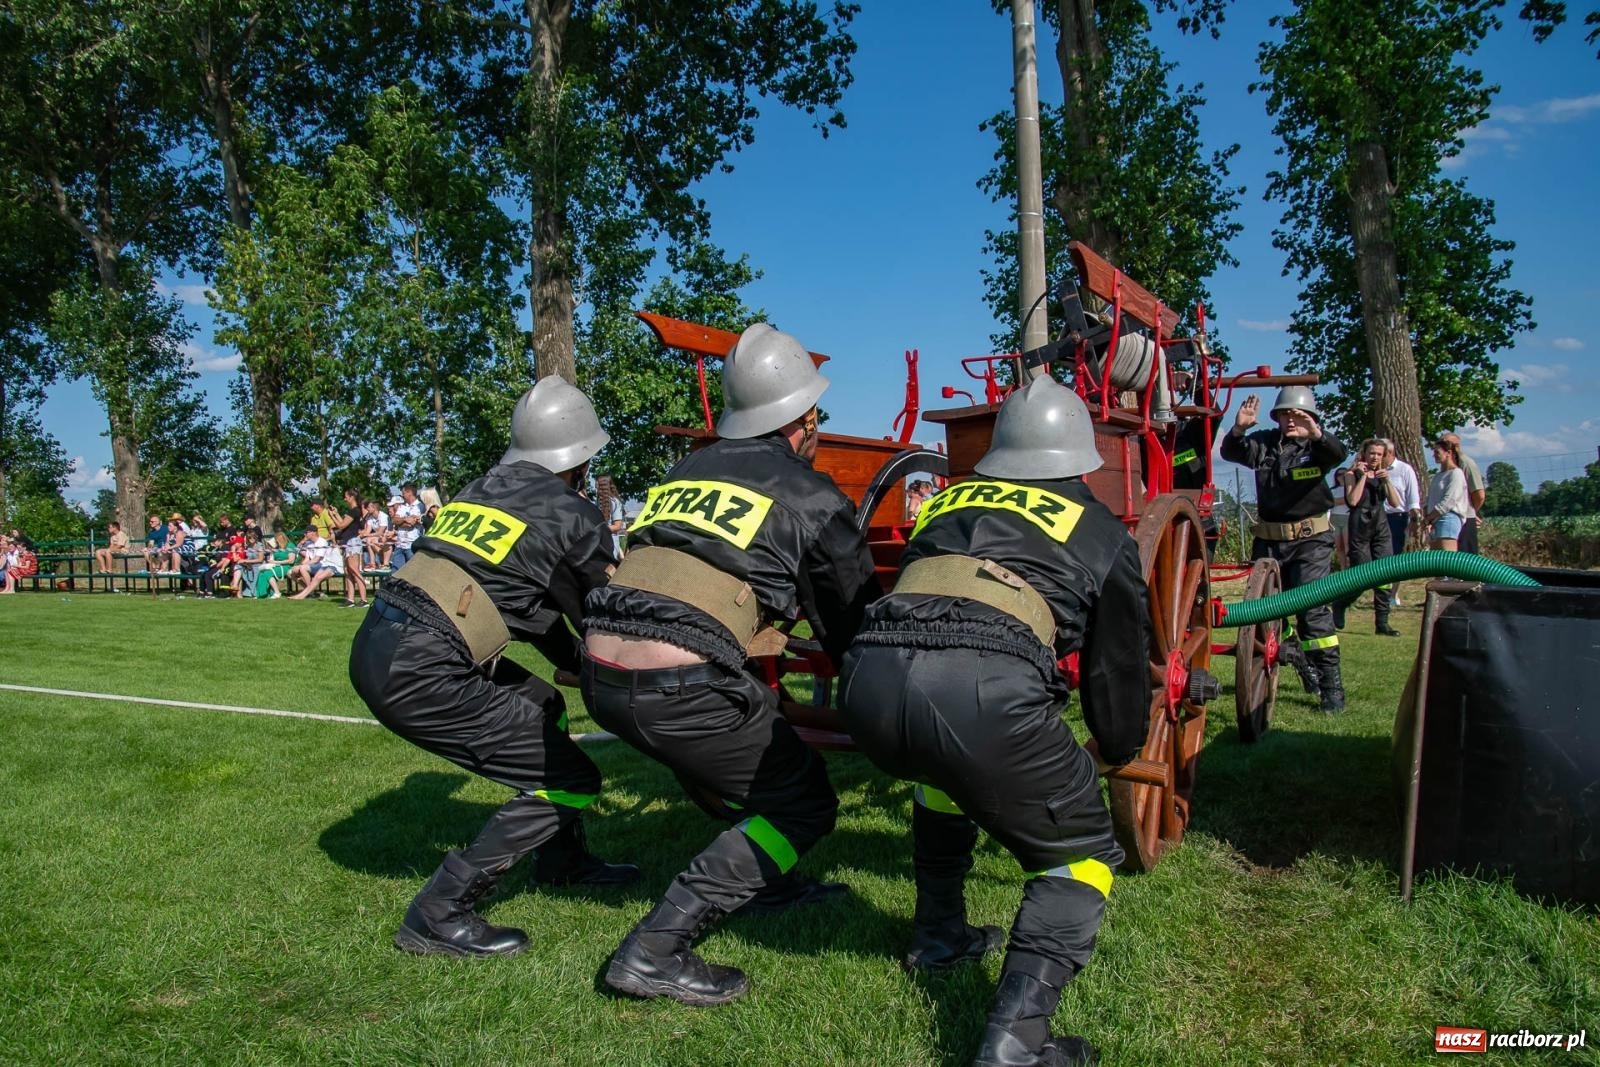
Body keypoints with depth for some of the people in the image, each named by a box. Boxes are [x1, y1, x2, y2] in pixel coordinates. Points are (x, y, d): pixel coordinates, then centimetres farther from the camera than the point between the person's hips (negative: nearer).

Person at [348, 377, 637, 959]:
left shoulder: (480, 488, 19)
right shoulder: (573, 516, -2)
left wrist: (574, 659, 33)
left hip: (376, 644, 9)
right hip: (418, 675, -9)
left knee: (543, 707, 25)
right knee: (572, 780, -1)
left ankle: (562, 860, 36)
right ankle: (439, 915, 3)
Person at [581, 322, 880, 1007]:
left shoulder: (685, 472, 21)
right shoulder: (813, 497, 5)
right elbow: (852, 620, 13)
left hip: (601, 673, 8)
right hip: (680, 687, -7)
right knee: (805, 806, 9)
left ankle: (767, 882, 38)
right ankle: (656, 951, 1)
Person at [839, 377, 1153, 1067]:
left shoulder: (946, 502, 34)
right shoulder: (1100, 530, 25)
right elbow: (1120, 662, 31)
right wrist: (1120, 747, 53)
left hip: (869, 679, 5)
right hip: (985, 689, -4)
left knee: (946, 771, 39)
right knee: (1080, 853, 19)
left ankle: (937, 937, 45)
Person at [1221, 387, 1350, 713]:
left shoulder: (1316, 446, -2)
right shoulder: (1264, 443, 4)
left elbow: (1339, 454, -23)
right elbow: (1231, 453, -9)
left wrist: (1316, 434, -43)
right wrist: (1239, 429, -29)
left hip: (1310, 539, -4)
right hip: (1269, 539, 4)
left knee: (1314, 608, -14)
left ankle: (1331, 684, -8)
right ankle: (1305, 667, 30)